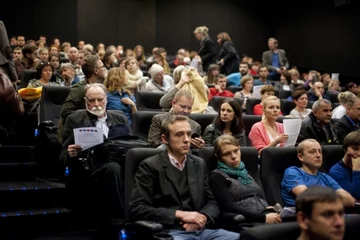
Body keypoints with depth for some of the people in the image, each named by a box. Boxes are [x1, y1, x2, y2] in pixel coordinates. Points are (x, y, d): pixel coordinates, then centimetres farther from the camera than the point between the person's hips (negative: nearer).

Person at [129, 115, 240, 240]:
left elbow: (211, 203, 17)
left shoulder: (199, 164, 16)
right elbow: (136, 208, -7)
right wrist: (179, 214, -13)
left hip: (201, 230, 6)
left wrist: (202, 218, -6)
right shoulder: (150, 166, 0)